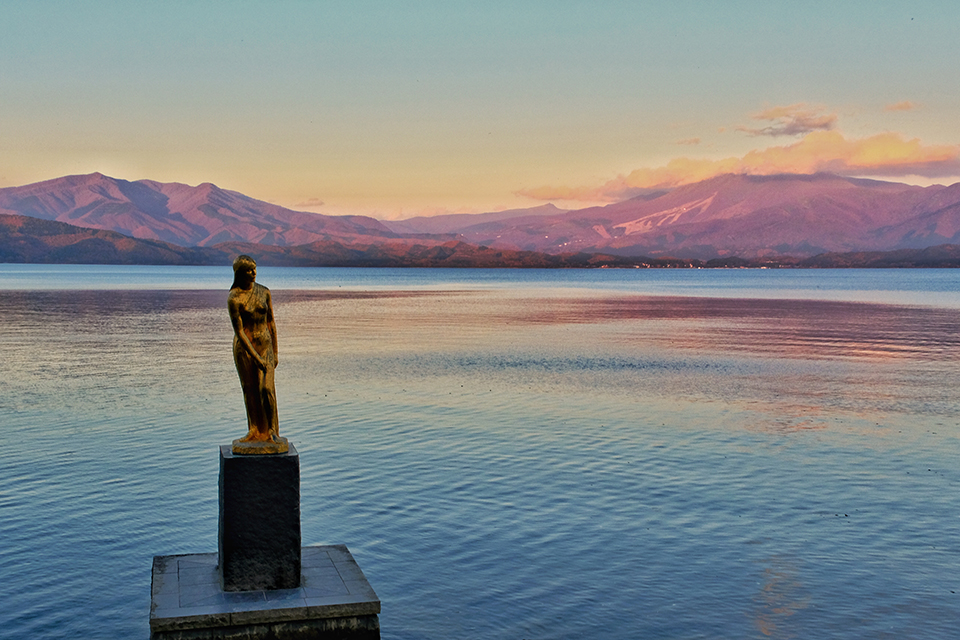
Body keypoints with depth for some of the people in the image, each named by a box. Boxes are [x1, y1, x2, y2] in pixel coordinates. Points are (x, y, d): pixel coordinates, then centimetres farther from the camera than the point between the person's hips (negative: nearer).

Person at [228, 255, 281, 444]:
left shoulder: (264, 292, 1)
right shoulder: (234, 299, -13)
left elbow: (271, 322, 8)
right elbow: (239, 331, -14)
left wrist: (275, 352, 7)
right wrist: (256, 358, -16)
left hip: (265, 343, 2)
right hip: (244, 347, -2)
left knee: (267, 388, -7)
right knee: (249, 389, 4)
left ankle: (272, 429, 6)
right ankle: (255, 431, 15)